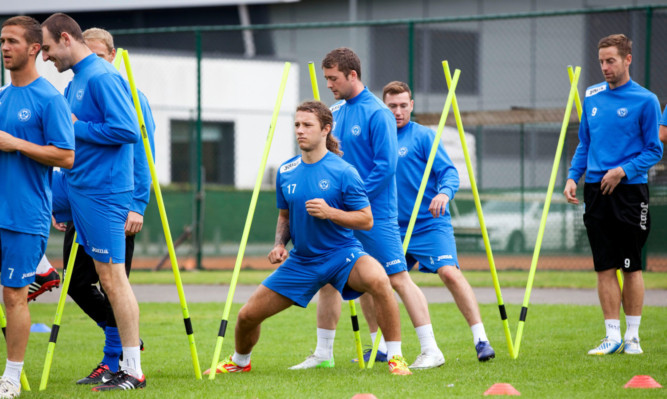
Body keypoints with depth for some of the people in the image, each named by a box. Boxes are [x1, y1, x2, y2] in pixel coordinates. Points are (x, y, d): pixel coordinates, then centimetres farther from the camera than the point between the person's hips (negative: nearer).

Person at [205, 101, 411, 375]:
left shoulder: (343, 172, -13)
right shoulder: (286, 172, 2)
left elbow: (366, 220, -11)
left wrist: (330, 212, -25)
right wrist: (280, 244, 0)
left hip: (341, 253, -5)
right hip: (300, 260, 5)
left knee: (378, 280, -38)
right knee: (247, 316, 4)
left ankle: (395, 358, -24)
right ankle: (239, 361, 39)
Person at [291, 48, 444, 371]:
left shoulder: (377, 113, -12)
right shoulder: (335, 113, 10)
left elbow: (386, 165, -17)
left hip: (374, 213, -8)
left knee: (398, 278, -8)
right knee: (327, 278, 9)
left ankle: (431, 350, -6)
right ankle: (323, 353, 19)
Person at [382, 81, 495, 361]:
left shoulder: (423, 136, -4)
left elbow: (449, 172, -11)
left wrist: (444, 192, -30)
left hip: (430, 224, -6)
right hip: (394, 229, 6)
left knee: (449, 273, -22)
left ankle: (481, 340, -20)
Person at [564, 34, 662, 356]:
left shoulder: (645, 100, -4)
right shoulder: (592, 97, 11)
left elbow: (654, 151, -2)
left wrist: (623, 170, -15)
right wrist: (573, 177, 5)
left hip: (629, 190, -4)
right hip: (596, 191, 4)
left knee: (631, 266, 0)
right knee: (605, 268, 2)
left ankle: (632, 336, 8)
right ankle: (612, 336, 6)